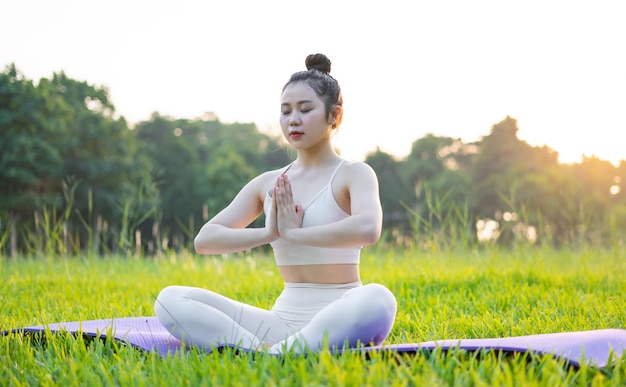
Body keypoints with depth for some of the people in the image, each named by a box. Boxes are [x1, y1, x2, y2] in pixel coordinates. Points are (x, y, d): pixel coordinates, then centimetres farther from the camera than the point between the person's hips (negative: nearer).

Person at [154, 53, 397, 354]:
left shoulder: (354, 174, 0)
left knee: (378, 299, -41)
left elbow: (367, 229, -24)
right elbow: (204, 240, 5)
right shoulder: (268, 184, 14)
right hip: (283, 321, 5)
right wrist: (268, 233, -9)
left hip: (339, 323, -4)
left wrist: (293, 232, -15)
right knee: (170, 300, -14)